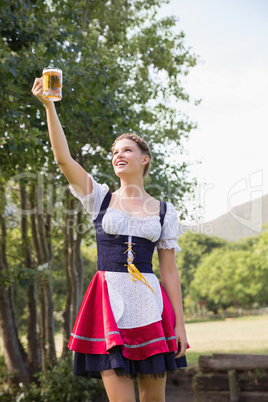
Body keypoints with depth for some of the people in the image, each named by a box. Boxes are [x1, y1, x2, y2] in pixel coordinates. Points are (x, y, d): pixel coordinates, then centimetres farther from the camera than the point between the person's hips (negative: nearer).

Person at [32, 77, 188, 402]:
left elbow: (169, 271, 7)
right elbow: (63, 157, -4)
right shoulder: (100, 198, 8)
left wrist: (180, 323, 2)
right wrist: (48, 105, -13)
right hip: (108, 301, -1)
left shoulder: (164, 211, 9)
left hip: (149, 304, 1)